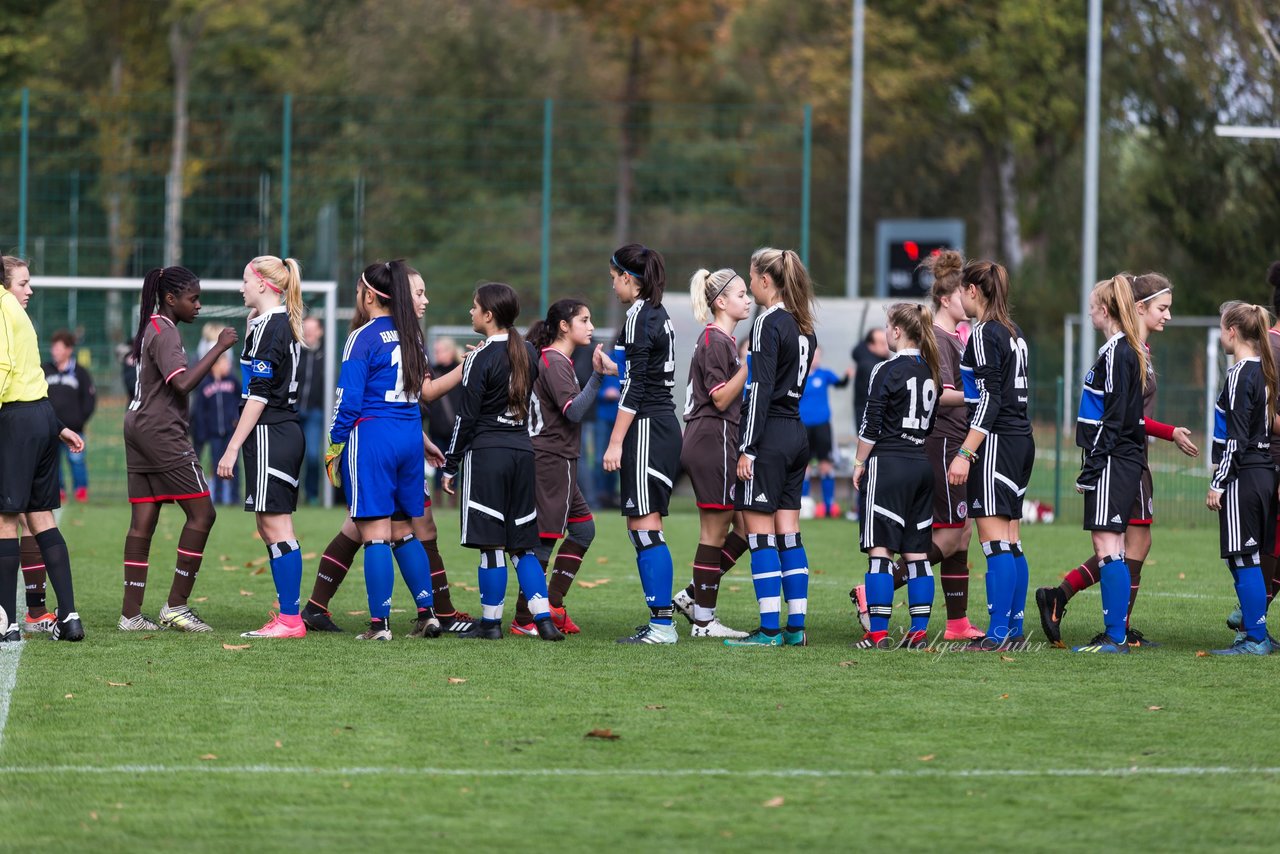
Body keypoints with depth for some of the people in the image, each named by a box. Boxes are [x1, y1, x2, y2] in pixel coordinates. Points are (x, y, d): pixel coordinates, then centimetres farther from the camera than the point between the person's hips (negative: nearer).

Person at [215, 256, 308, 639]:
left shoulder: (268, 327, -13)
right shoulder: (285, 324, 16)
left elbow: (259, 394, -17)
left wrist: (233, 448, -17)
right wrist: (250, 328, 14)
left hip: (270, 434, -10)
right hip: (286, 431, 10)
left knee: (275, 524, -9)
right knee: (268, 527, 12)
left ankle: (290, 619, -9)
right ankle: (288, 615, 13)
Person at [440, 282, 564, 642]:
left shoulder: (480, 359, -9)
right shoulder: (525, 354, 11)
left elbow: (467, 416, -9)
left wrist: (450, 465, -4)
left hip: (486, 453, -7)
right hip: (522, 450, 7)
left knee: (490, 543, -3)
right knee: (522, 543, 9)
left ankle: (490, 622, 1)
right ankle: (543, 619, 1)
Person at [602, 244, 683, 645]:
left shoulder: (639, 317, -12)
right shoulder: (658, 315, 16)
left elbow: (635, 386, -17)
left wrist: (616, 442, -17)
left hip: (648, 430, -10)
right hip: (663, 427, 10)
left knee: (645, 527, -10)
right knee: (641, 528, 11)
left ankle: (662, 624, -12)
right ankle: (659, 622, 11)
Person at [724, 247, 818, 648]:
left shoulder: (768, 323, -12)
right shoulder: (804, 327, 13)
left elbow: (761, 389, -16)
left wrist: (747, 448, -16)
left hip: (769, 434, -8)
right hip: (797, 434, 8)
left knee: (760, 533, -5)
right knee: (788, 533, 10)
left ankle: (769, 629, -8)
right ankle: (795, 627, 10)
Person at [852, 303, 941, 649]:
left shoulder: (886, 371, -10)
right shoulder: (931, 372, 11)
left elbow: (871, 426, -10)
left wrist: (860, 463, 0)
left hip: (889, 464, -7)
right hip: (922, 464, 7)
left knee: (880, 549, -6)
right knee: (917, 552, 9)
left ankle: (878, 633, -10)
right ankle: (919, 630, 8)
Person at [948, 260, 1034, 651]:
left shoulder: (984, 335, -12)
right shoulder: (1014, 334, 15)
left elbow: (989, 400, -17)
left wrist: (964, 453, -20)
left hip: (996, 443, -9)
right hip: (1021, 440, 9)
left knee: (995, 539, -10)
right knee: (1010, 542, 11)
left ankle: (999, 633, -13)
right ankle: (1014, 628, 12)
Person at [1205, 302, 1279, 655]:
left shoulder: (1241, 374, -13)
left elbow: (1236, 438, -17)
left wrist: (1218, 483, -14)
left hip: (1243, 479, -9)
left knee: (1243, 560, -6)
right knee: (1250, 562, 13)